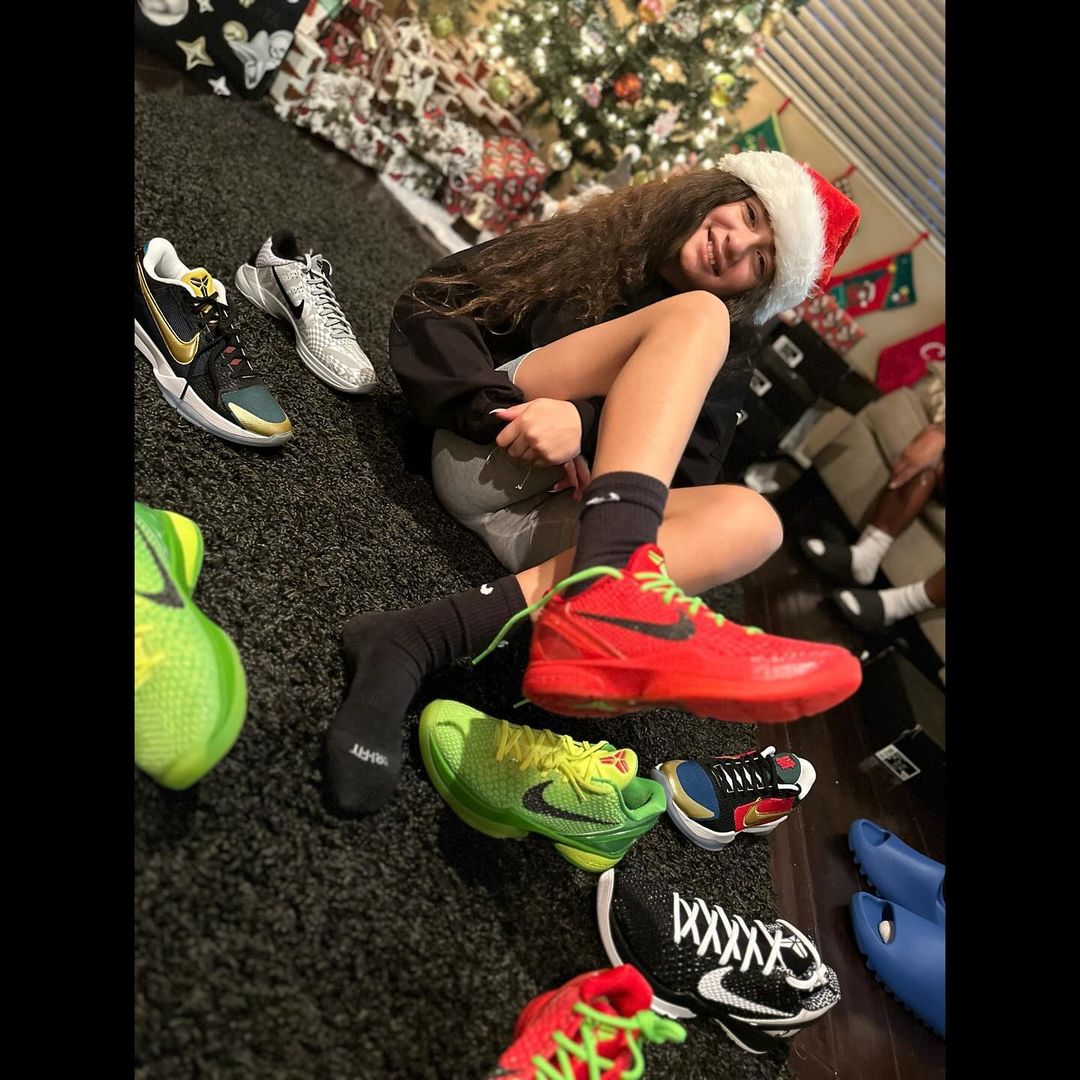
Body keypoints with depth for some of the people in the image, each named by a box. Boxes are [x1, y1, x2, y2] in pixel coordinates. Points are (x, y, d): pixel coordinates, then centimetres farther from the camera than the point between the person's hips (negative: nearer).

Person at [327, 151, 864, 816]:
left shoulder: (724, 365, 18)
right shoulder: (588, 247, 16)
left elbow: (679, 478, 0)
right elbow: (430, 306, 6)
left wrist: (586, 424, -19)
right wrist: (500, 410, -10)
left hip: (553, 516, 2)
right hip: (481, 459, -2)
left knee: (752, 519, -24)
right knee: (696, 313, -16)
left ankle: (419, 640, -40)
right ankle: (605, 594, -48)